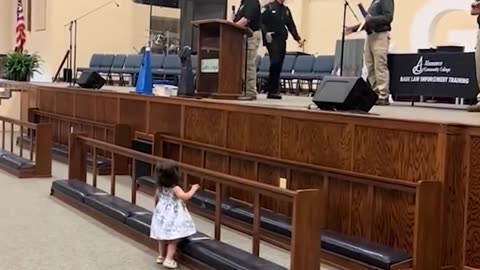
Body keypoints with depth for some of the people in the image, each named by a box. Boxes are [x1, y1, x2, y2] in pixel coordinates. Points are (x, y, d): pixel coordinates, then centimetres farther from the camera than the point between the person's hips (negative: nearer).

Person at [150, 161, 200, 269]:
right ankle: (168, 260, -2)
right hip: (172, 217, -7)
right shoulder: (175, 188, -21)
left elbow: (156, 199, 17)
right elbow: (186, 197, -34)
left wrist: (157, 208, 35)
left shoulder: (159, 188, 1)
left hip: (162, 215, 7)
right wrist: (193, 189, -19)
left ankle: (161, 256, 31)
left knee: (162, 237, 20)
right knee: (172, 240, 1)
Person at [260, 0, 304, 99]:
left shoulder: (286, 10, 20)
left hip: (282, 40, 6)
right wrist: (266, 33, -21)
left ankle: (273, 90, 6)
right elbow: (261, 22, -6)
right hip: (272, 40, -6)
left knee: (278, 66, 2)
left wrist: (298, 39, 12)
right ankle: (272, 90, -14)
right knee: (275, 61, -20)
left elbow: (291, 26, 20)